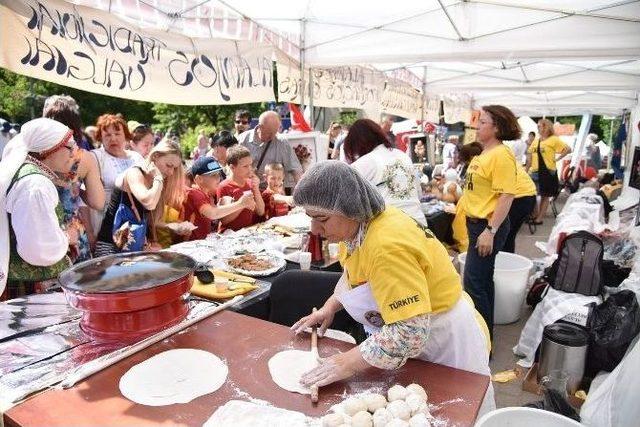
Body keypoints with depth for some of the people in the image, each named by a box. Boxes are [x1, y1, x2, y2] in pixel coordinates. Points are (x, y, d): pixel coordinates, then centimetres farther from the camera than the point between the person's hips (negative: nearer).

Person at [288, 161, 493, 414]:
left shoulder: (387, 245, -35)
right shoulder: (356, 226, -6)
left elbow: (410, 333, -36)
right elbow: (353, 275, 16)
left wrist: (348, 363, -28)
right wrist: (330, 306, 3)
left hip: (445, 346, -8)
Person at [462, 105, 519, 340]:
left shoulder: (501, 155, -16)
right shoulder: (484, 154, 11)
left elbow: (506, 196, -21)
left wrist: (490, 231, -24)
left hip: (488, 226, -10)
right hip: (476, 223, 10)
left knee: (473, 282, -6)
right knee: (482, 280, 19)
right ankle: (485, 331, 34)